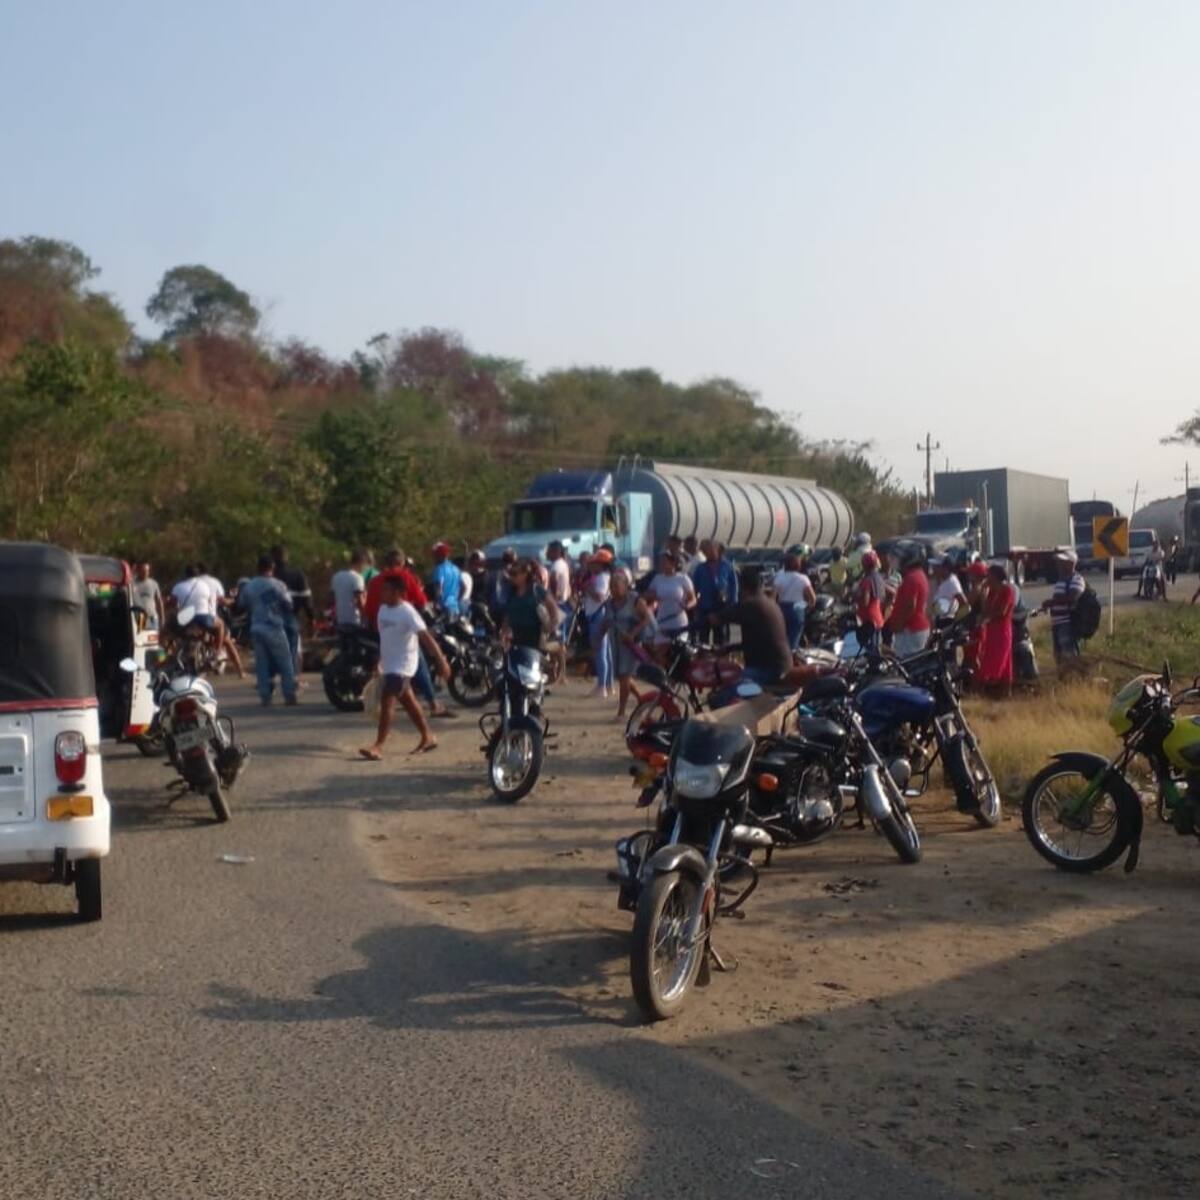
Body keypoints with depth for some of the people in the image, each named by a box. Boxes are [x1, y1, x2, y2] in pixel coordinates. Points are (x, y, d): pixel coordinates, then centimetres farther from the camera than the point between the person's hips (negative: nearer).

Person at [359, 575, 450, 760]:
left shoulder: (407, 612, -18)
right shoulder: (383, 609, 7)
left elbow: (425, 637, -23)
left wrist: (441, 660, -28)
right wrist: (379, 661, 24)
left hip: (402, 664, -9)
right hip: (389, 664, 9)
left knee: (386, 700, -17)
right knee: (408, 703, 16)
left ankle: (377, 746, -19)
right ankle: (428, 738, 29)